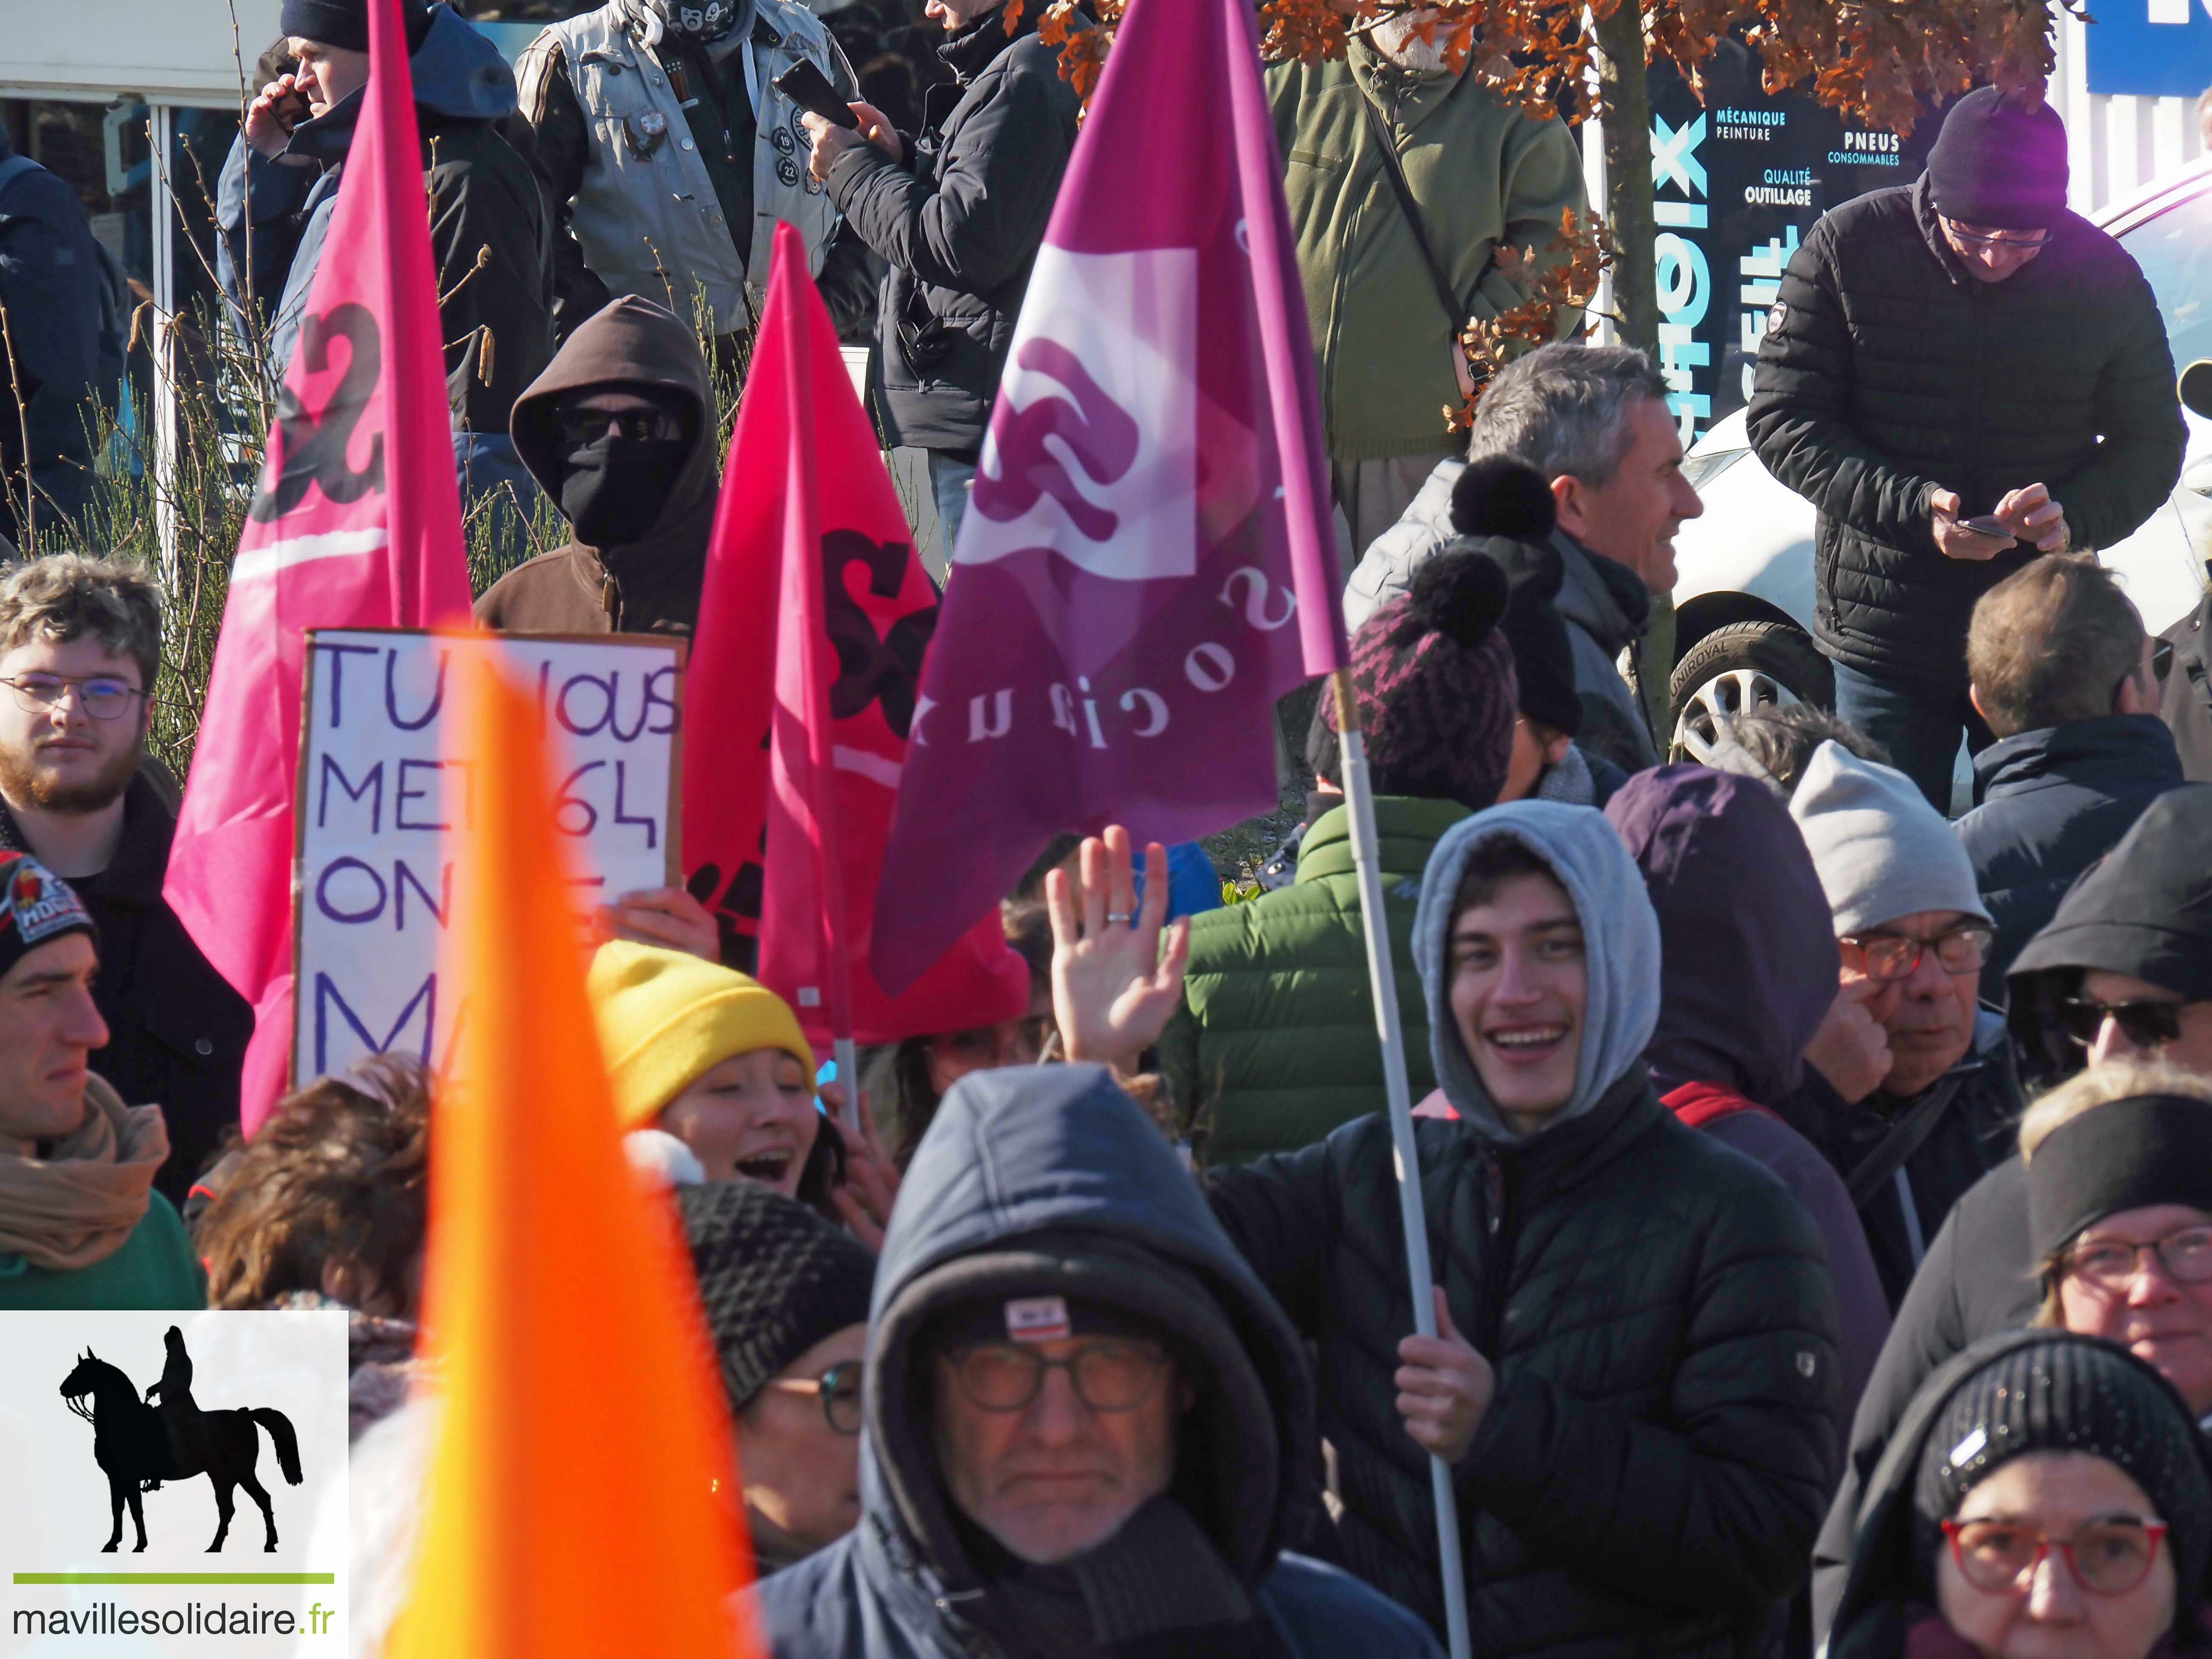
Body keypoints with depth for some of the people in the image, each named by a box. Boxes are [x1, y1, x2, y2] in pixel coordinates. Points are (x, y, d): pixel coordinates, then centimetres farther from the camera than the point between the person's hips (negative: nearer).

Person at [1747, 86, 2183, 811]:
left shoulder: (2102, 274, -4)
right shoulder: (1851, 247, -8)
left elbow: (2151, 444, 5)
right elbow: (1783, 419, -6)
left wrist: (2072, 515, -17)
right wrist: (1911, 506, -20)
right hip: (1886, 635, -1)